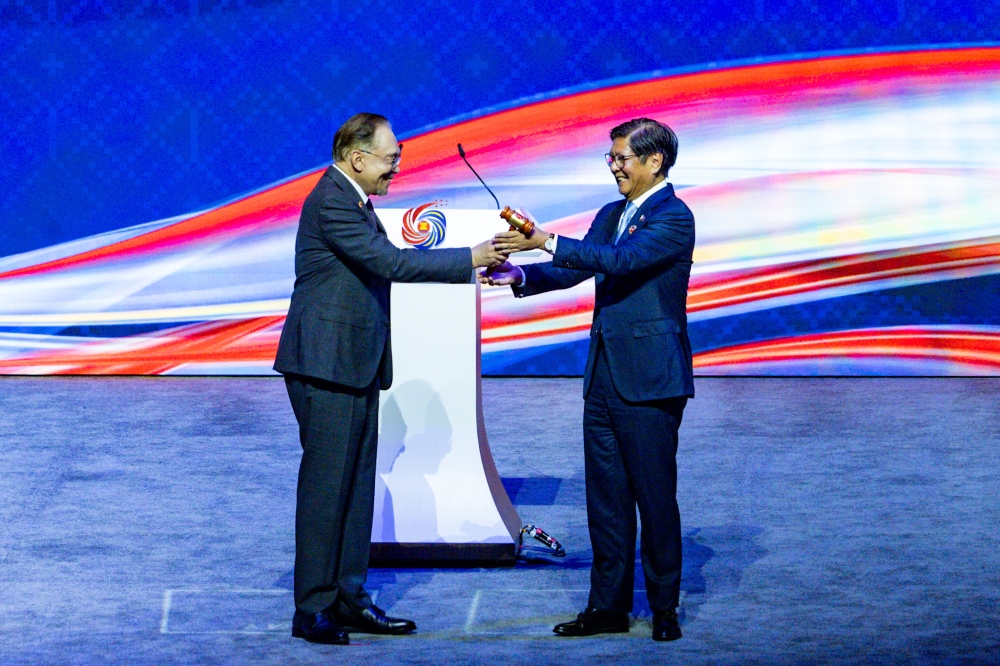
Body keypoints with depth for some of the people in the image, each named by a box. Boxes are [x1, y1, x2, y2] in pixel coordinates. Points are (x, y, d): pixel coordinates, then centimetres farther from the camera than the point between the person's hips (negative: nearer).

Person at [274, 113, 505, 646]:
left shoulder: (353, 201, 15)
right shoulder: (330, 203, -17)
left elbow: (390, 259, 18)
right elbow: (391, 263, -21)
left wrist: (475, 266, 11)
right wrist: (469, 260, -16)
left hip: (357, 364, 10)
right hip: (326, 365, -10)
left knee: (357, 483, 12)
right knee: (326, 483, -7)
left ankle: (348, 598, 17)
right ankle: (312, 610, -3)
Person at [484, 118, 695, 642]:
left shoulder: (673, 217, -11)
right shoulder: (610, 215, 16)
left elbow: (620, 260, -23)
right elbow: (573, 269, 15)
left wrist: (547, 241, -27)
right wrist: (520, 275, -2)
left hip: (649, 379, -8)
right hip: (603, 376, 8)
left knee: (655, 495, -3)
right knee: (605, 495, 9)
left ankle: (665, 608, 6)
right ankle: (608, 605, 15)